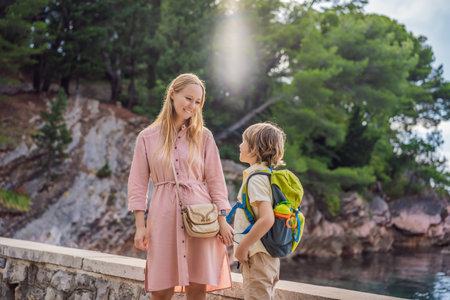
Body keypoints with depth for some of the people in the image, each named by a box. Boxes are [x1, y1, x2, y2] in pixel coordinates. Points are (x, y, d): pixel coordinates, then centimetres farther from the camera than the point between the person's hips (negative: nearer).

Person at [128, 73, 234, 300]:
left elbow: (215, 181, 7)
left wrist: (223, 220, -1)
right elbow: (138, 184, 4)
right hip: (164, 215, 0)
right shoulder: (147, 137, 4)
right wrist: (140, 226, -2)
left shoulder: (203, 137, 7)